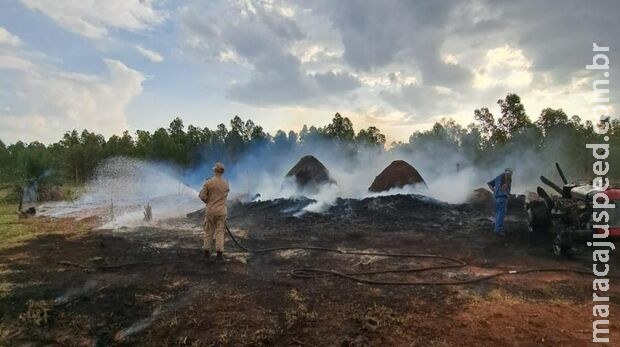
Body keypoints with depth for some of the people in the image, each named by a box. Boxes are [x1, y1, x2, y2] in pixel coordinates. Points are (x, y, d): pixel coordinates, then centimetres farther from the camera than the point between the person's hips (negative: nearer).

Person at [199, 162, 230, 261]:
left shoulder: (208, 182, -10)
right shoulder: (226, 184, 0)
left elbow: (202, 196, -8)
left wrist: (208, 201, 10)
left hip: (211, 211, -1)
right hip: (222, 211, 1)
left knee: (209, 231, 12)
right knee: (220, 232, 4)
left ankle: (207, 251, 21)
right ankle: (219, 253, 1)